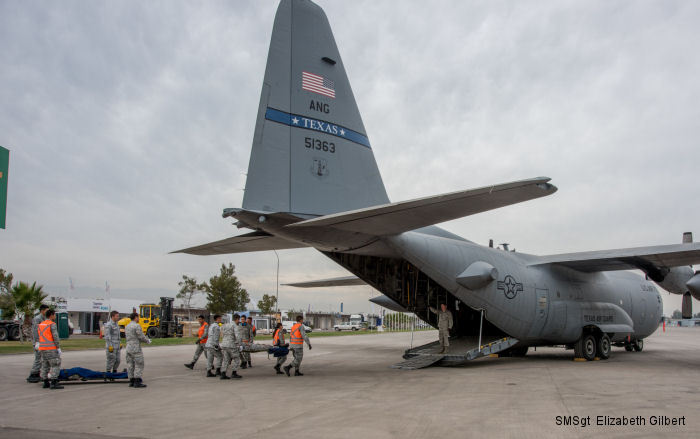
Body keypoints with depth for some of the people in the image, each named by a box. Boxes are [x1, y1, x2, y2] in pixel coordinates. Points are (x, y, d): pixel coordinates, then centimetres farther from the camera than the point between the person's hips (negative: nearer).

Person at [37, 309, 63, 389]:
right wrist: (58, 348, -12)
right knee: (55, 365, -6)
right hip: (51, 348, -8)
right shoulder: (52, 324, -10)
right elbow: (55, 337, -15)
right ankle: (53, 383, -11)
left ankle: (46, 383, 15)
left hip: (42, 349, 8)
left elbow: (37, 337, 14)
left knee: (45, 365, 13)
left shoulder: (40, 324, 15)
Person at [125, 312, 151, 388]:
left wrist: (146, 339, 17)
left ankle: (131, 382, 11)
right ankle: (137, 382, -8)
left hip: (128, 348, 8)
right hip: (136, 349, -8)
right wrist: (148, 341, 6)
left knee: (130, 365, 9)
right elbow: (141, 337, -15)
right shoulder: (137, 326, -13)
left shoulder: (127, 326, 13)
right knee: (139, 365, -5)